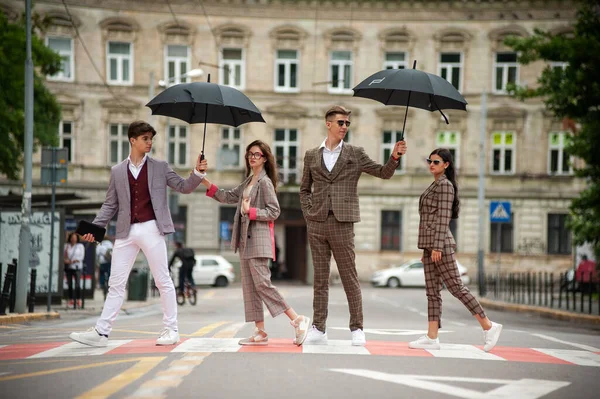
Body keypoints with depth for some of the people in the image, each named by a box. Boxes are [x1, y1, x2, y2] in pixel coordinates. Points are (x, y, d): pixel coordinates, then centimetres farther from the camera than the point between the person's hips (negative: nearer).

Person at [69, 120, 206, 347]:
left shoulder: (160, 168, 8)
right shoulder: (117, 171, 12)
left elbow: (183, 187, 5)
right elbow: (110, 205, 13)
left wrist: (197, 173, -13)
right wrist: (95, 227, 2)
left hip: (151, 230, -2)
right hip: (126, 232, 2)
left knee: (163, 281, 1)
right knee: (116, 284, 2)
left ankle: (171, 330, 9)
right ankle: (101, 332, 2)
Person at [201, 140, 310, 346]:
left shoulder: (265, 182, -8)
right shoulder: (248, 181, 18)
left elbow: (274, 211, -12)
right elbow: (228, 197, 20)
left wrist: (251, 211, -20)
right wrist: (206, 183, 13)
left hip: (259, 238, -9)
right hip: (245, 239, 9)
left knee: (262, 283, -14)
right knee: (249, 286, 6)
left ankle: (297, 320, -11)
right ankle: (260, 332, 7)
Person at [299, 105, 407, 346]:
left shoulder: (355, 154, 7)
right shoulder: (312, 156, 11)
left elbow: (384, 173, 3)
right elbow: (304, 189, 19)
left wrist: (395, 157, -14)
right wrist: (308, 211, 5)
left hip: (342, 223, -2)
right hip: (316, 224, 2)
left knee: (350, 279, 0)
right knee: (320, 278, 6)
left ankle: (357, 329, 7)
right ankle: (318, 329, 9)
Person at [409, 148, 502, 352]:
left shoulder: (445, 185, -8)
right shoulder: (434, 186, 20)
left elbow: (443, 218, -16)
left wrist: (437, 247, -22)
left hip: (440, 243, -10)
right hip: (430, 244, 10)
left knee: (456, 287, -9)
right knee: (432, 290, 4)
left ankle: (488, 326, -3)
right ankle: (432, 337, 1)